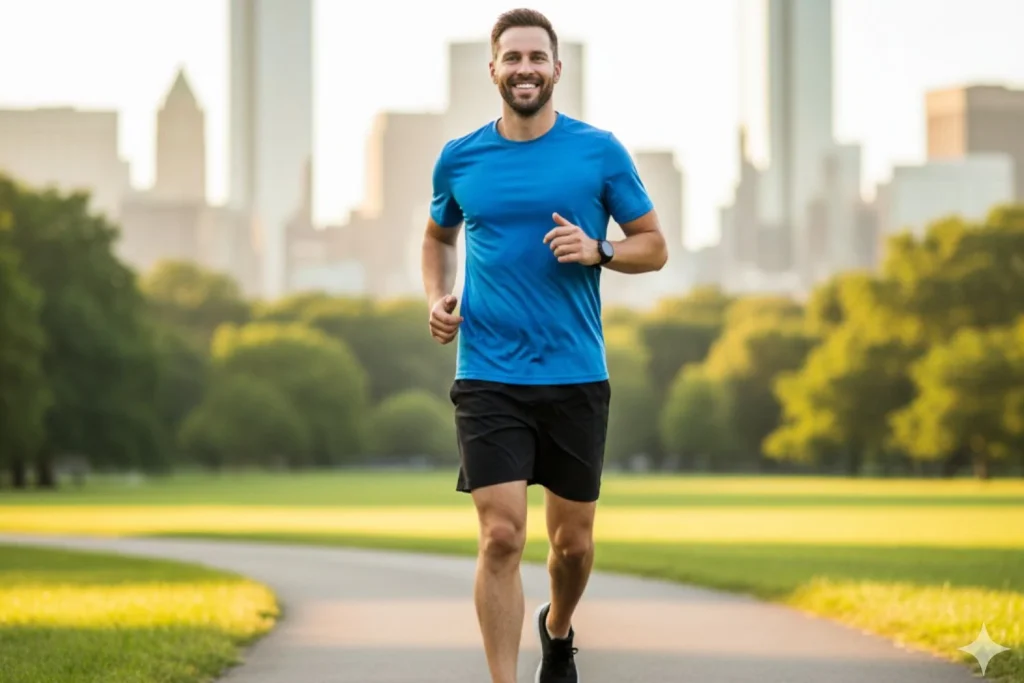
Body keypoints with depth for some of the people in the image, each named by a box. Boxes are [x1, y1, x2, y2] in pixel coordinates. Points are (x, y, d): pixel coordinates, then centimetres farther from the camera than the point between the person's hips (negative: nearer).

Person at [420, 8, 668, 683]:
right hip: (489, 378, 0)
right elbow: (439, 236, 23)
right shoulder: (460, 159, 4)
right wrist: (437, 297, 4)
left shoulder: (600, 151, 0)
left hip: (576, 376, 1)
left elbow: (654, 246, 5)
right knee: (502, 535, -13)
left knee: (573, 540, 11)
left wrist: (597, 251, -14)